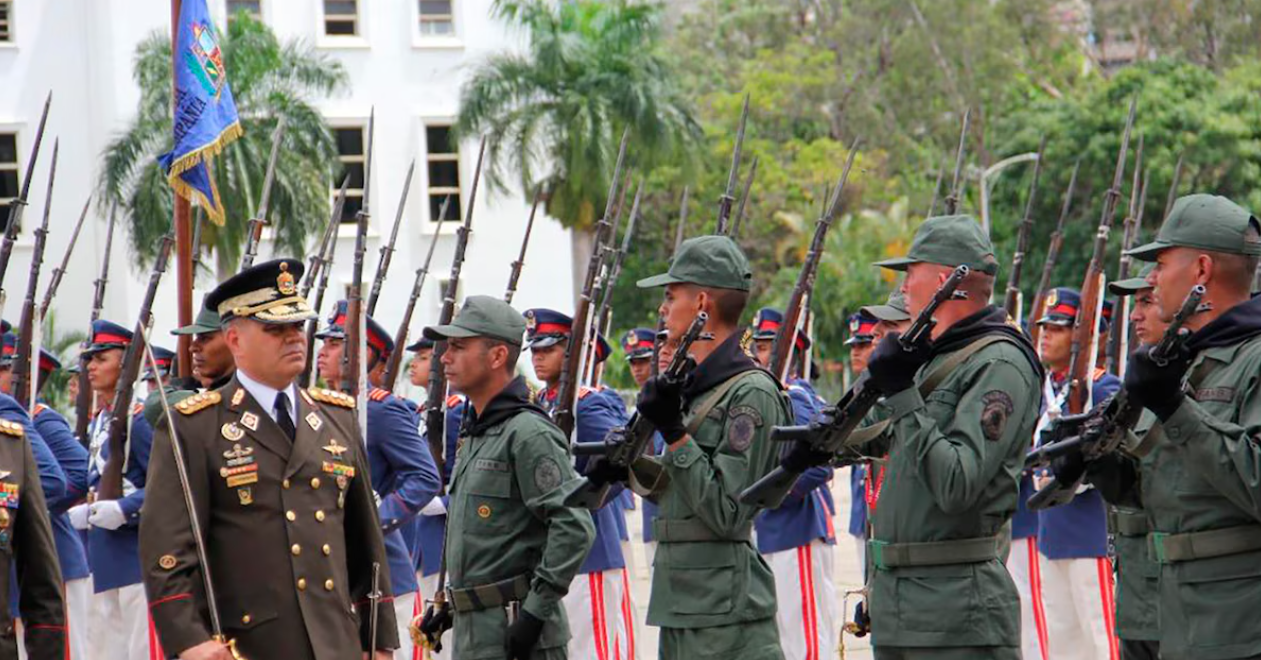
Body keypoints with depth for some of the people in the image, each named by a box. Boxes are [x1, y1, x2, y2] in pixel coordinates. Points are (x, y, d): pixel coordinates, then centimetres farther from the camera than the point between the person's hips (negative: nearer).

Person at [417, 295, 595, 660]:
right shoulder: (474, 435, 17)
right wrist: (450, 603, 22)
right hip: (471, 630, 10)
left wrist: (537, 608, -22)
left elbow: (575, 527, -21)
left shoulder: (528, 434, -13)